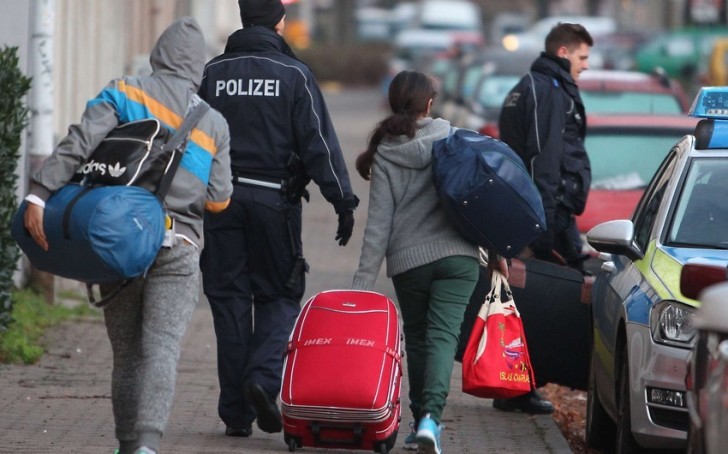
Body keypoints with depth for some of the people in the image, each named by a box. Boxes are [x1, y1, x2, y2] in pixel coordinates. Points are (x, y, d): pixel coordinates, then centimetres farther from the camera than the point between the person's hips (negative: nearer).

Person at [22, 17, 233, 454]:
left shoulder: (124, 94, 3)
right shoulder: (213, 123, 7)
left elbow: (80, 142, -11)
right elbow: (218, 199, 6)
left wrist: (40, 193, -17)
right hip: (178, 250, -1)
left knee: (126, 351, 12)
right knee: (162, 349, -9)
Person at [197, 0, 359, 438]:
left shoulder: (213, 73, 6)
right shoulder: (293, 75, -2)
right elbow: (320, 144, -6)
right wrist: (343, 201, -3)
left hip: (222, 197, 2)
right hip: (275, 200, -2)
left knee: (229, 299, 6)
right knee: (280, 296, 10)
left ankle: (237, 411, 6)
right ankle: (263, 377, -15)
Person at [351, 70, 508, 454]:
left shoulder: (385, 154, 0)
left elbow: (378, 222, -3)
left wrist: (363, 280, -2)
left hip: (408, 261, 0)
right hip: (457, 255, 0)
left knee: (417, 338, 16)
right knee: (443, 335, -8)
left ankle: (423, 419, 16)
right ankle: (431, 414, -27)